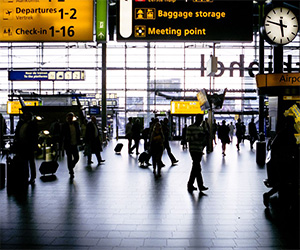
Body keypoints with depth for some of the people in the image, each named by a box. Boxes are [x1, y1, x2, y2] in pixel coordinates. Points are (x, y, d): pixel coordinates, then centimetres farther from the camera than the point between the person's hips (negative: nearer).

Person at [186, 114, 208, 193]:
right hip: (193, 150, -7)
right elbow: (187, 138, -10)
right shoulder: (190, 128, -4)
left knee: (195, 167, 10)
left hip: (200, 150, 7)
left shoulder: (201, 128, 17)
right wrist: (197, 136, -20)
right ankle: (200, 186, -9)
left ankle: (190, 185, 19)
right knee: (197, 168, -11)